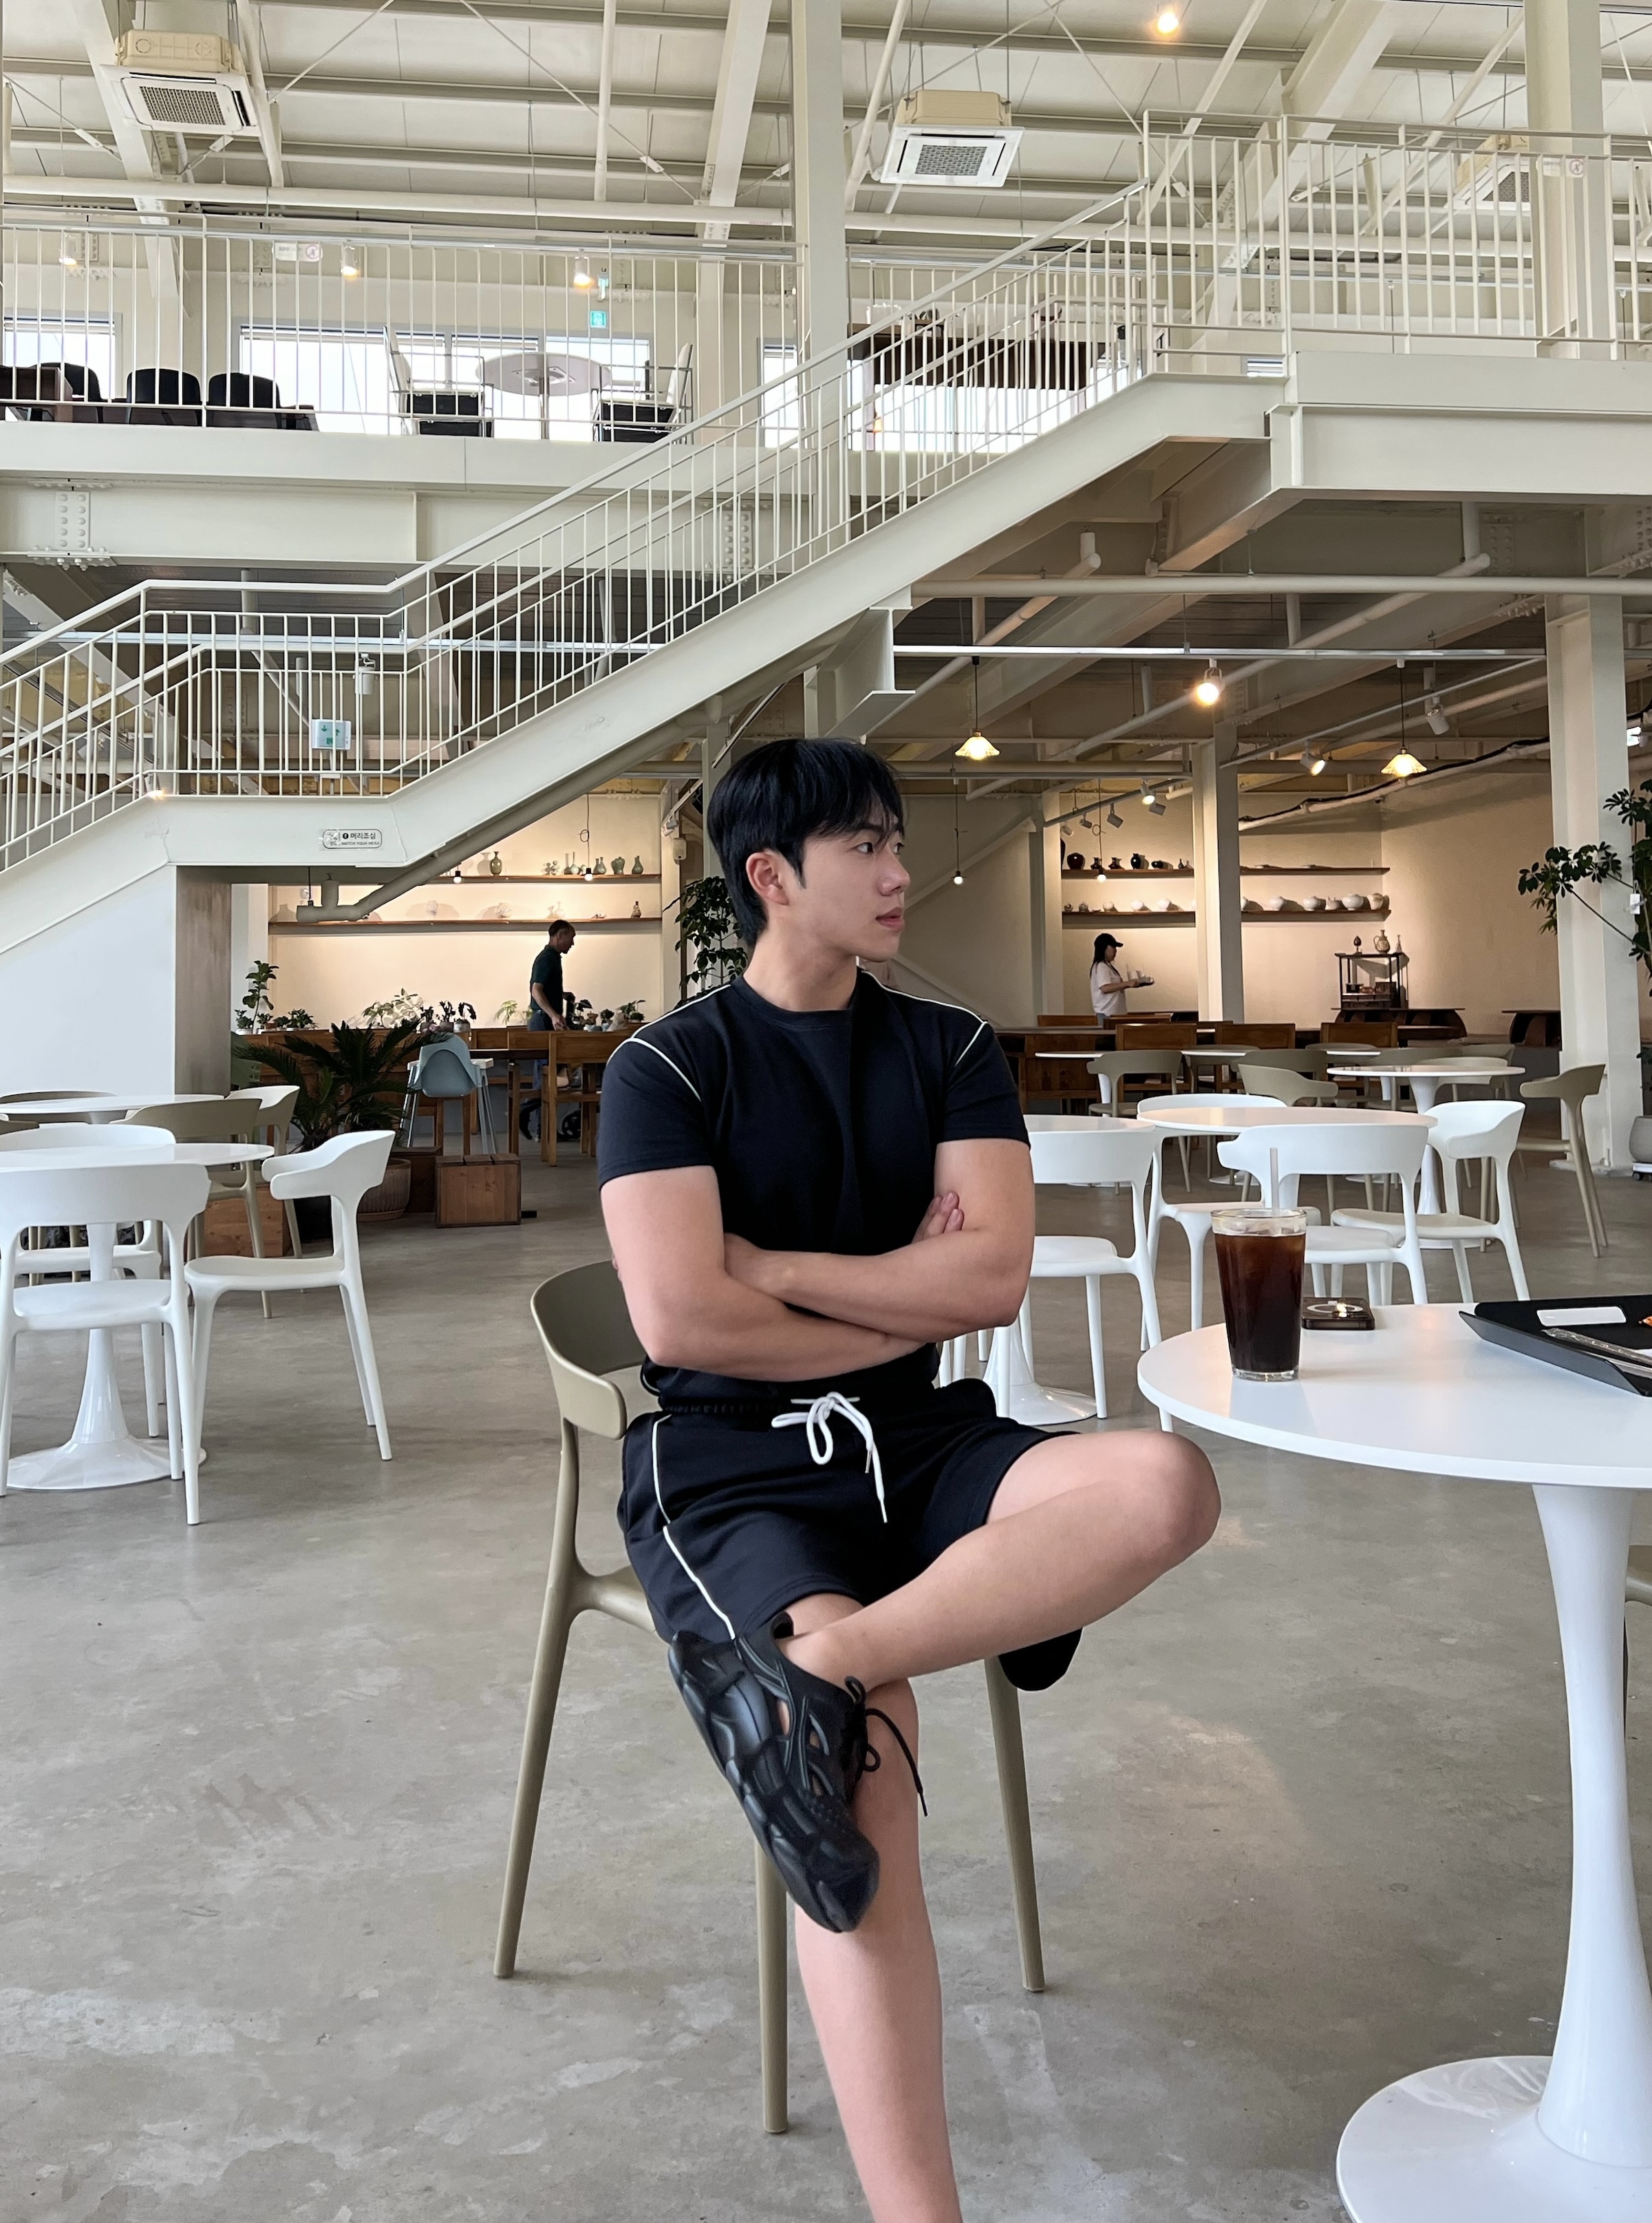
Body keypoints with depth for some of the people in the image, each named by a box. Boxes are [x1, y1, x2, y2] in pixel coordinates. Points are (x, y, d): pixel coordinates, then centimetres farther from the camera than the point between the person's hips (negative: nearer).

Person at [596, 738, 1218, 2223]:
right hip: (733, 1468, -4)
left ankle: (810, 1665, -32)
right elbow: (679, 1320, -14)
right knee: (870, 1767, -29)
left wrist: (765, 1263, -7)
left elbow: (995, 1272, -4)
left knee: (1169, 1485, -26)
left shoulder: (950, 1050, 10)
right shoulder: (668, 1068, -1)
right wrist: (907, 1303, -4)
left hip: (923, 1448, 4)